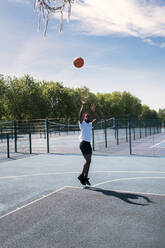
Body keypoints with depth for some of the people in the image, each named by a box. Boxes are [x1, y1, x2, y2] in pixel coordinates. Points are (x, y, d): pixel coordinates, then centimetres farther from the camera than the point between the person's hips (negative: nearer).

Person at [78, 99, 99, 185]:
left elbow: (97, 119, 13)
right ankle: (82, 175, 0)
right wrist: (83, 105, -18)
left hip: (88, 143, 7)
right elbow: (80, 115, -15)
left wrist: (93, 111, 5)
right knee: (88, 160, -12)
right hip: (83, 143, -7)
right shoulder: (82, 123, 1)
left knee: (88, 161, 6)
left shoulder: (90, 124, 19)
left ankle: (85, 177, 12)